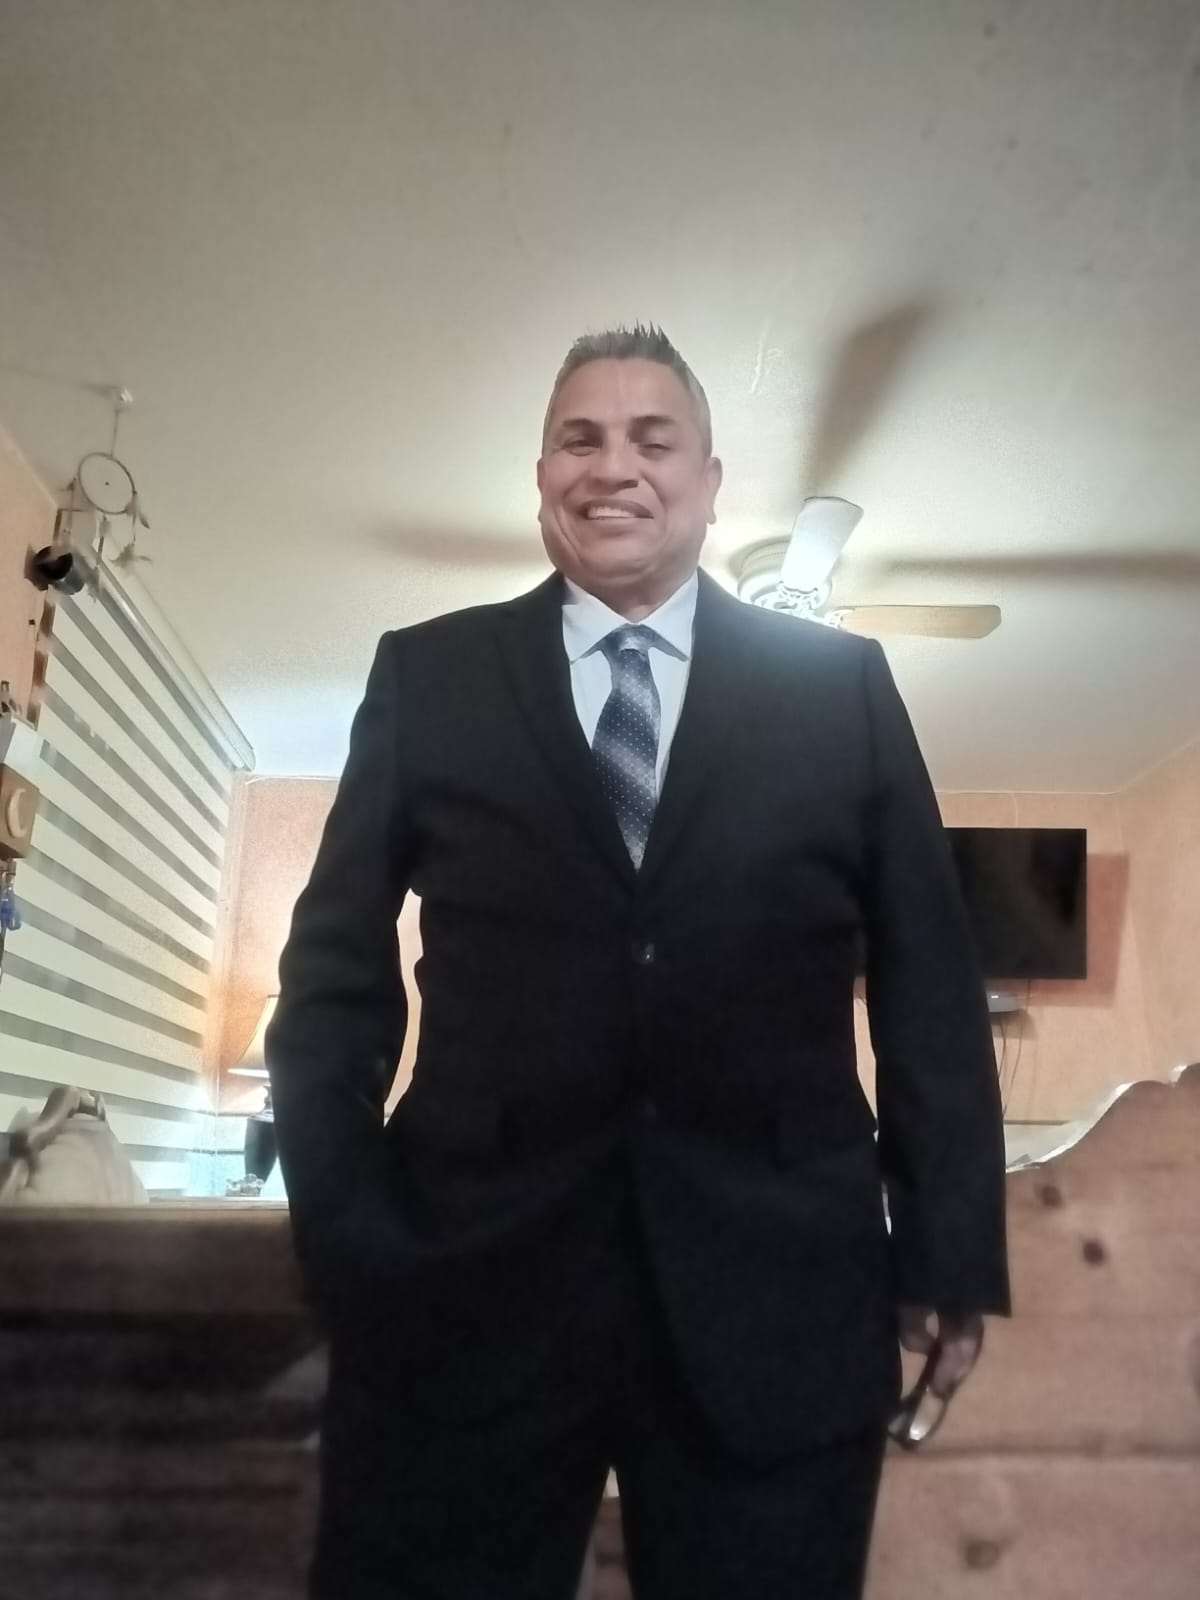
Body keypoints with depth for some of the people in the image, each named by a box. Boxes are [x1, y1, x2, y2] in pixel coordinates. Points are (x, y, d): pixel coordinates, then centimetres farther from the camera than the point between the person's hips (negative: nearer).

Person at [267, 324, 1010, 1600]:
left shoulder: (841, 686, 6)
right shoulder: (427, 678, 6)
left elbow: (927, 979, 4)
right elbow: (336, 967, 5)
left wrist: (950, 1249, 1)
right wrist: (342, 1226, -3)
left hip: (779, 1289, 1)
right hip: (462, 1277, 0)